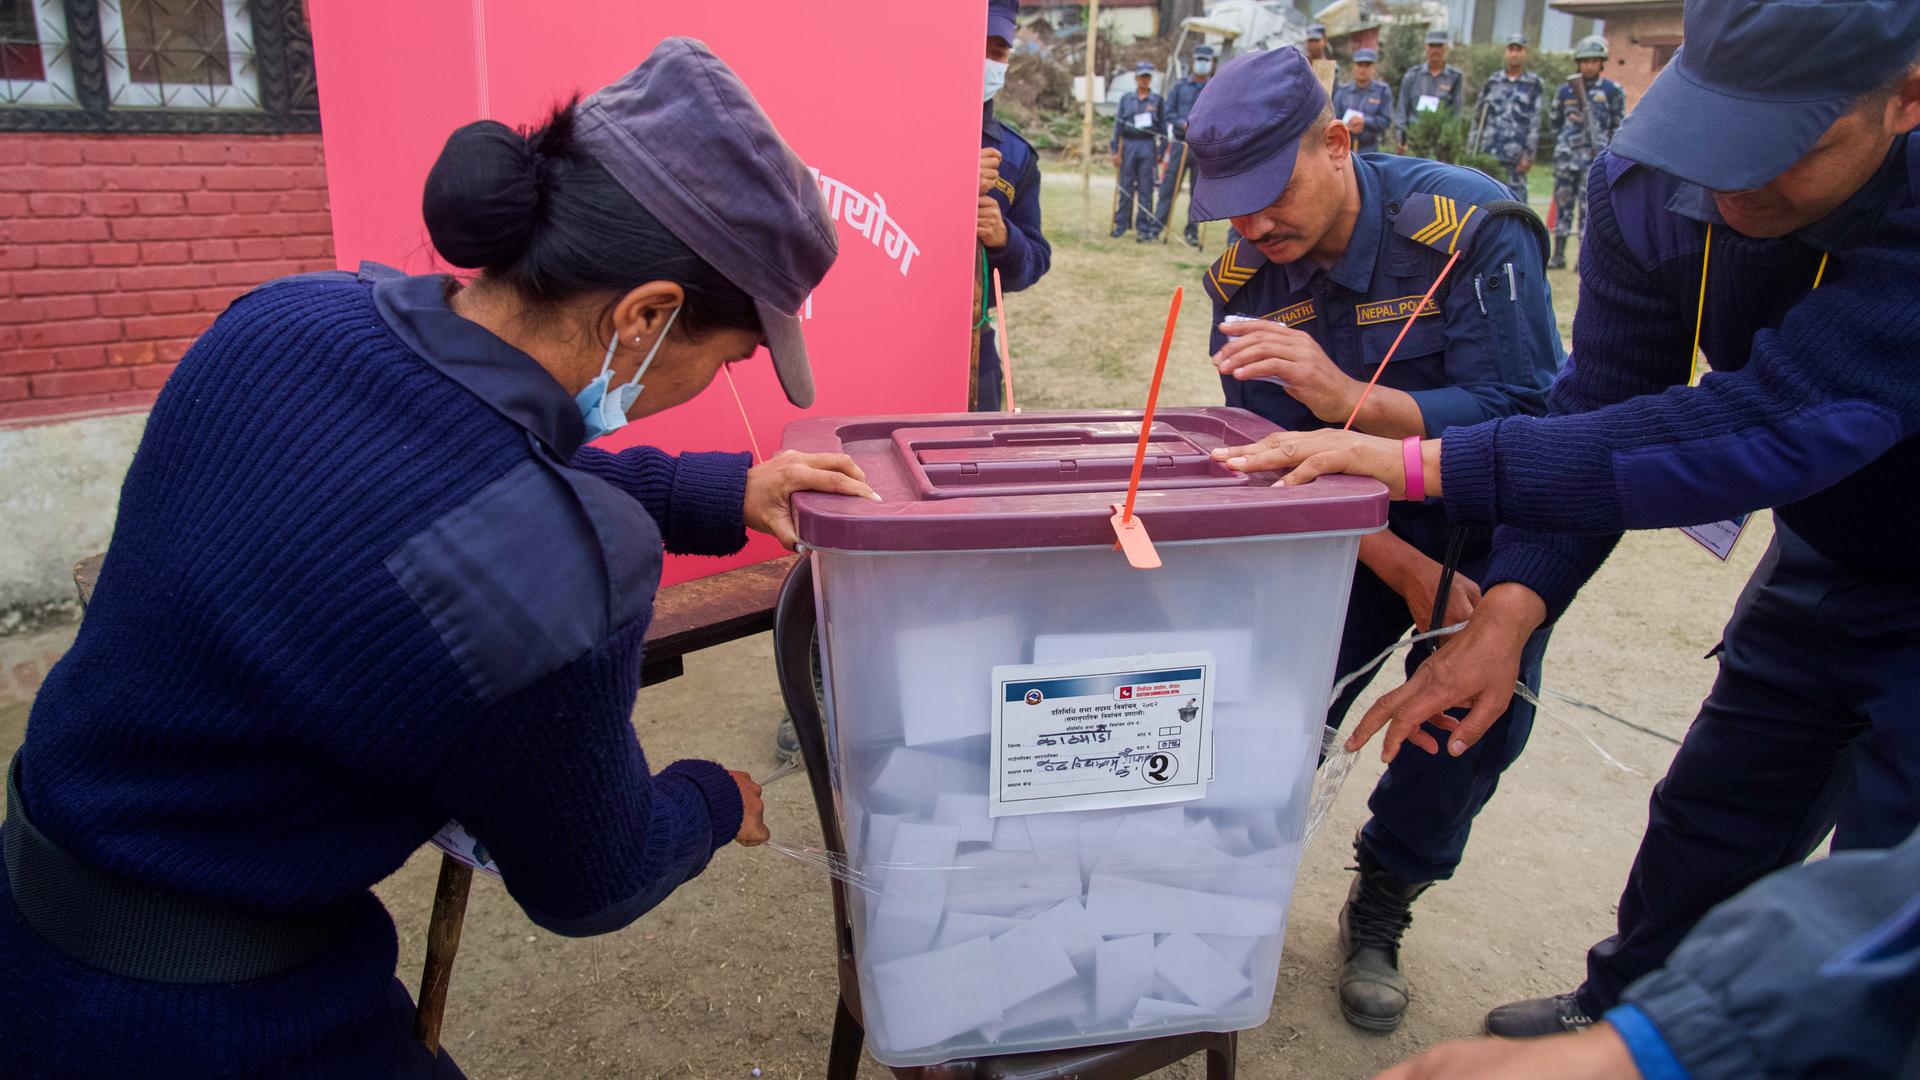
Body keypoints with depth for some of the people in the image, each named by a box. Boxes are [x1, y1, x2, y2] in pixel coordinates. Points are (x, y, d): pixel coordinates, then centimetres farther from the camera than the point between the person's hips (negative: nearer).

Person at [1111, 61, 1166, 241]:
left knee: (1146, 189, -1)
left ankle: (1144, 228, 2)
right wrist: (1115, 151, 1)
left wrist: (1161, 151, 1)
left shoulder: (1158, 101, 7)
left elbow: (1162, 128, 8)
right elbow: (1118, 126, 8)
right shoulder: (1126, 100, 9)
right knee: (1126, 187, 3)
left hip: (1148, 147, -1)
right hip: (1128, 145, 1)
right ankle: (1121, 224, 10)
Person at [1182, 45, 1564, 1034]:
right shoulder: (1245, 273, -13)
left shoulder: (1470, 227, -26)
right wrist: (1405, 569, -22)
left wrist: (1344, 395, -47)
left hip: (1487, 522, -2)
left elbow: (1524, 421, -31)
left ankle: (1378, 915, 15)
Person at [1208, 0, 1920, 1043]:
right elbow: (1602, 409, -16)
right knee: (1703, 830, 17)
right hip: (1823, 562, 5)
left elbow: (1767, 426, -43)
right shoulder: (1648, 184, -17)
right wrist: (1510, 609, -29)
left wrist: (1417, 462, -45)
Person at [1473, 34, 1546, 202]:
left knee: (1516, 199, -4)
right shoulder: (1493, 81, 12)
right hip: (1488, 152, 3)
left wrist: (1529, 155, -8)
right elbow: (1478, 116, 14)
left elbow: (1536, 122, -1)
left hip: (1516, 155, -3)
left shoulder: (1535, 84, 3)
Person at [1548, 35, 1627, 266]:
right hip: (1566, 157, 3)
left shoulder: (1612, 91, 4)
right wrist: (1560, 146, 12)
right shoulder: (1565, 91, 10)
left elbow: (1618, 125, 6)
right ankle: (1558, 254, 12)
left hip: (1594, 158, -3)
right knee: (1563, 204, 6)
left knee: (1588, 207, -5)